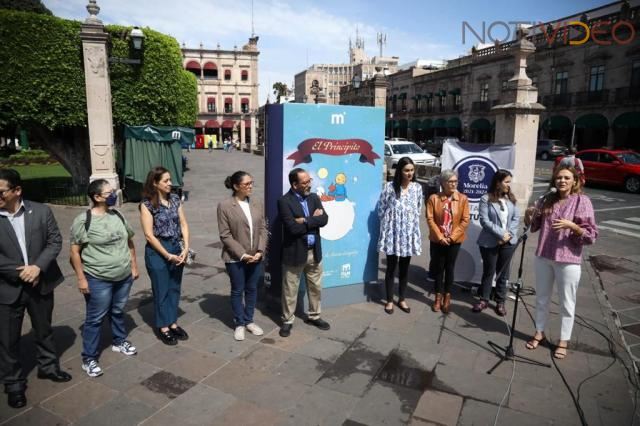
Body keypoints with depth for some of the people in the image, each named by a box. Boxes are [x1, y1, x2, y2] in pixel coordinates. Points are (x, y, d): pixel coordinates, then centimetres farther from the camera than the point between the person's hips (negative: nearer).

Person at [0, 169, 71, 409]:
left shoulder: (41, 211, -6)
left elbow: (55, 241, -5)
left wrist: (38, 267, -17)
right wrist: (19, 272, -16)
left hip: (41, 283, 1)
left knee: (44, 330, 19)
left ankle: (48, 367, 40)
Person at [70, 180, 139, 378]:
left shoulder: (118, 215, 3)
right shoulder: (83, 220, -15)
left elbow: (129, 241, 12)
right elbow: (75, 251, -13)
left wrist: (134, 265, 11)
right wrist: (81, 278, -14)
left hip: (124, 276, 6)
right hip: (98, 280, -5)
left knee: (118, 311, 21)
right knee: (95, 318, 4)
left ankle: (119, 341, 41)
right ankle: (89, 358, 18)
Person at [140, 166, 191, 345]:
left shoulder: (175, 199, 3)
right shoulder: (147, 204, -12)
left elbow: (183, 224, 4)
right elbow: (149, 235, -14)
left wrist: (185, 248, -8)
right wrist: (168, 255, -14)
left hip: (177, 248, 5)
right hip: (157, 252, -5)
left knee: (175, 288, 14)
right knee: (161, 290, 8)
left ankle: (173, 323, 30)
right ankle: (163, 327, 23)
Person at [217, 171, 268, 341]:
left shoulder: (257, 203, 1)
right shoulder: (224, 206, -11)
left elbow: (263, 228, 3)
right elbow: (225, 235, -12)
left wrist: (260, 251, -9)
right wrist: (242, 254, -16)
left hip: (256, 256, 4)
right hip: (235, 258, -4)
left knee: (252, 289, 15)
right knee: (237, 291, 10)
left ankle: (249, 321, 32)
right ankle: (239, 324, 26)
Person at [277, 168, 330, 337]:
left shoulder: (314, 197, 5)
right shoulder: (284, 201, -14)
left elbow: (324, 219, -8)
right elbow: (293, 228, -24)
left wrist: (305, 220, -18)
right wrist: (313, 220, -12)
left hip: (314, 251, 6)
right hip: (294, 253, -5)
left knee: (316, 287, 18)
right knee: (290, 291, 9)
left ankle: (314, 316, 37)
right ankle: (287, 321, 26)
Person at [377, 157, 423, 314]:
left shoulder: (417, 187, 1)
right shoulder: (390, 187, -10)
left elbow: (419, 210, 11)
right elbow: (381, 209, -3)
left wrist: (410, 223, 9)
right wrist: (390, 222, 3)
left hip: (410, 233, 3)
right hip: (392, 233, -3)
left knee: (404, 268, 13)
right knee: (391, 267, 7)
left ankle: (401, 299, 28)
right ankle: (389, 300, 21)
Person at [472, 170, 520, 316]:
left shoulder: (511, 199, 6)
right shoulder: (486, 199, -7)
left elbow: (516, 218, 4)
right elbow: (484, 220, -13)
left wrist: (509, 234, -12)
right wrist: (501, 234, -18)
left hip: (508, 242, 3)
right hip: (490, 242, -3)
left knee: (503, 272, 10)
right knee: (488, 271, 6)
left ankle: (500, 302, 21)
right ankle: (483, 300, 20)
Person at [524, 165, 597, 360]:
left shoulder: (582, 200, -9)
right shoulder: (548, 199, 5)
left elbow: (591, 235, -12)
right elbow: (534, 226, 12)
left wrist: (572, 226, -27)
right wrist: (529, 215, -8)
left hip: (568, 260, -4)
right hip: (543, 257, 5)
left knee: (567, 303, 8)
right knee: (541, 299, 17)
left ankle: (563, 341, 24)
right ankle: (539, 333, 34)